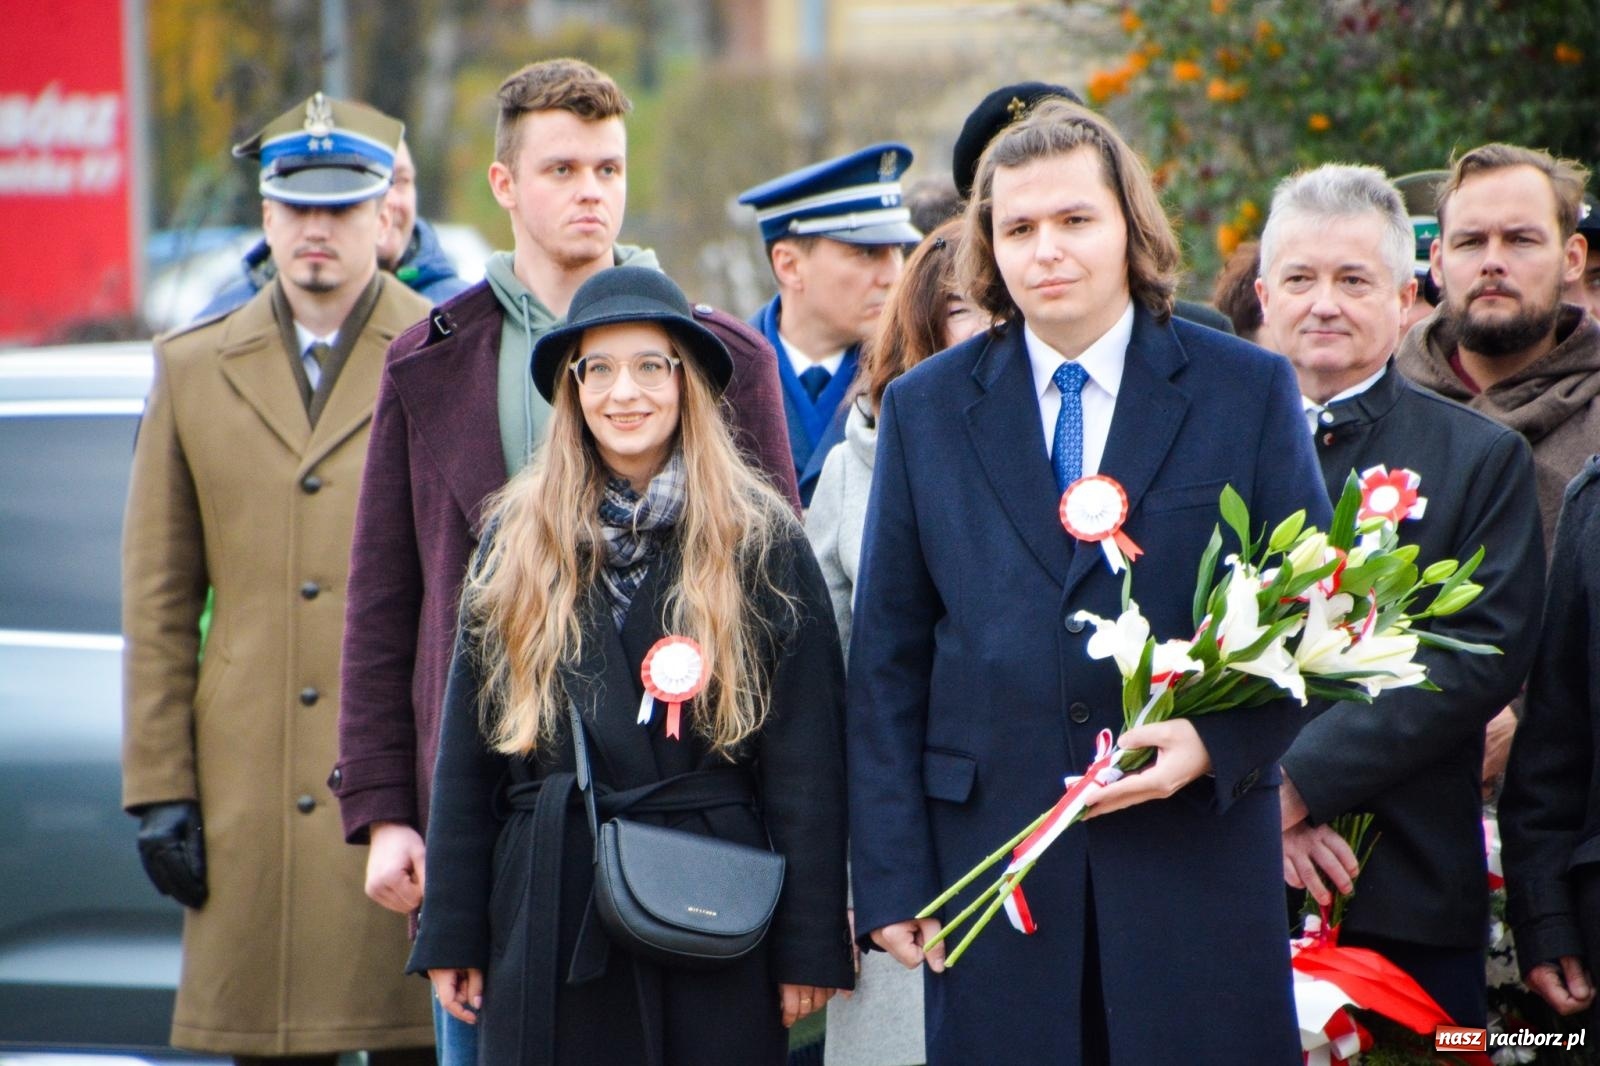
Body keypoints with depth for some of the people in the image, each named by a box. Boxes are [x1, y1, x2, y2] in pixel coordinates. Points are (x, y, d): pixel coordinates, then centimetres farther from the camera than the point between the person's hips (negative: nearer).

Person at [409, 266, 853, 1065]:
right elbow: (467, 753, 9)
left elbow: (807, 763, -1)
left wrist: (809, 947, -5)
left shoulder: (762, 543, 2)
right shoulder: (517, 540, 9)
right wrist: (451, 936, 5)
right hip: (548, 921, 2)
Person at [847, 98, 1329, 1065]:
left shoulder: (1248, 392, 5)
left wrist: (1217, 742, -14)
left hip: (1200, 866, -1)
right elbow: (887, 659, 7)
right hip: (987, 850, 1)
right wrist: (891, 876, 0)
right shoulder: (925, 409, 9)